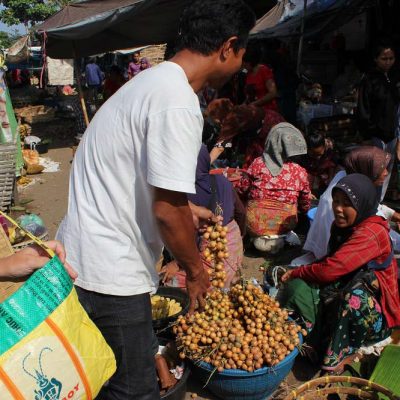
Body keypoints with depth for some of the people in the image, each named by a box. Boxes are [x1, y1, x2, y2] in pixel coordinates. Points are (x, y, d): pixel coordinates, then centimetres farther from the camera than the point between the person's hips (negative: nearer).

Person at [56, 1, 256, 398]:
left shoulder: (151, 80, 10)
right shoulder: (178, 103, -22)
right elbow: (167, 211, -22)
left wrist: (189, 215, 28)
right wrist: (195, 270, -5)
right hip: (109, 275, -10)